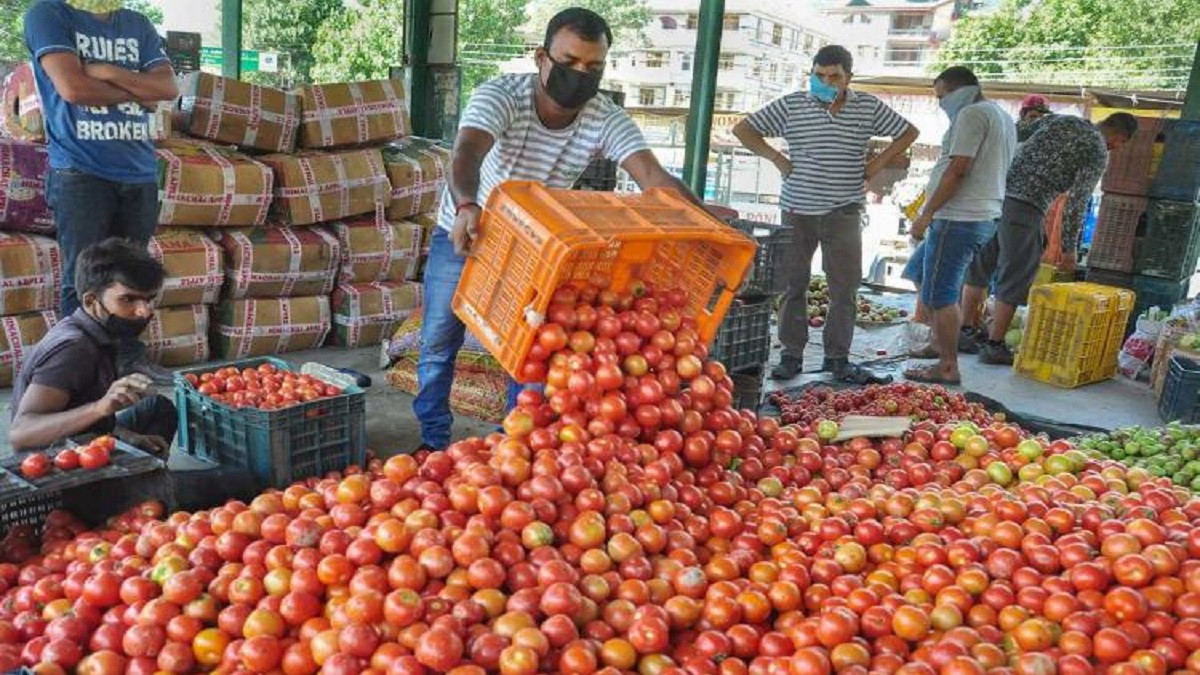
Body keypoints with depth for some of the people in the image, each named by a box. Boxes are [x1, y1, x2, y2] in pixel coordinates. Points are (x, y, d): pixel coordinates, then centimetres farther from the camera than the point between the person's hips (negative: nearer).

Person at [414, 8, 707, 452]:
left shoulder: (607, 121, -22)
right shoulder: (500, 95, -29)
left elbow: (653, 176, -35)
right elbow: (466, 153, -46)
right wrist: (466, 206, -68)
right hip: (462, 232, -1)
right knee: (439, 343, 8)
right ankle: (433, 440, 27)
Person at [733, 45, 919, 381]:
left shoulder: (869, 107, 4)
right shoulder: (791, 105, 0)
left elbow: (908, 132, 16)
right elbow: (743, 129, 3)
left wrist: (878, 163, 5)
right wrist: (776, 158, -3)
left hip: (844, 211, 1)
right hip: (798, 210, -1)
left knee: (845, 287, 2)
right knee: (793, 284, 3)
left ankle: (837, 356, 14)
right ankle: (792, 354, 13)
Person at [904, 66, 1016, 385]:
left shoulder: (972, 114, -10)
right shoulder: (1002, 117, 21)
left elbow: (957, 170, -18)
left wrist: (927, 214, -16)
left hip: (959, 218, -10)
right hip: (984, 217, 10)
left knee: (940, 296, -6)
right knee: (945, 293, 17)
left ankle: (947, 368, -4)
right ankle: (943, 352, 21)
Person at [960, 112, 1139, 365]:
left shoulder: (1061, 119, 19)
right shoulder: (1098, 152, 2)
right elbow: (1077, 202, -4)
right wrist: (1069, 247, 1)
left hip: (1000, 191, 6)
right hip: (1028, 207, -6)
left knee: (979, 266, 14)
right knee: (1016, 278, 3)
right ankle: (994, 345, 6)